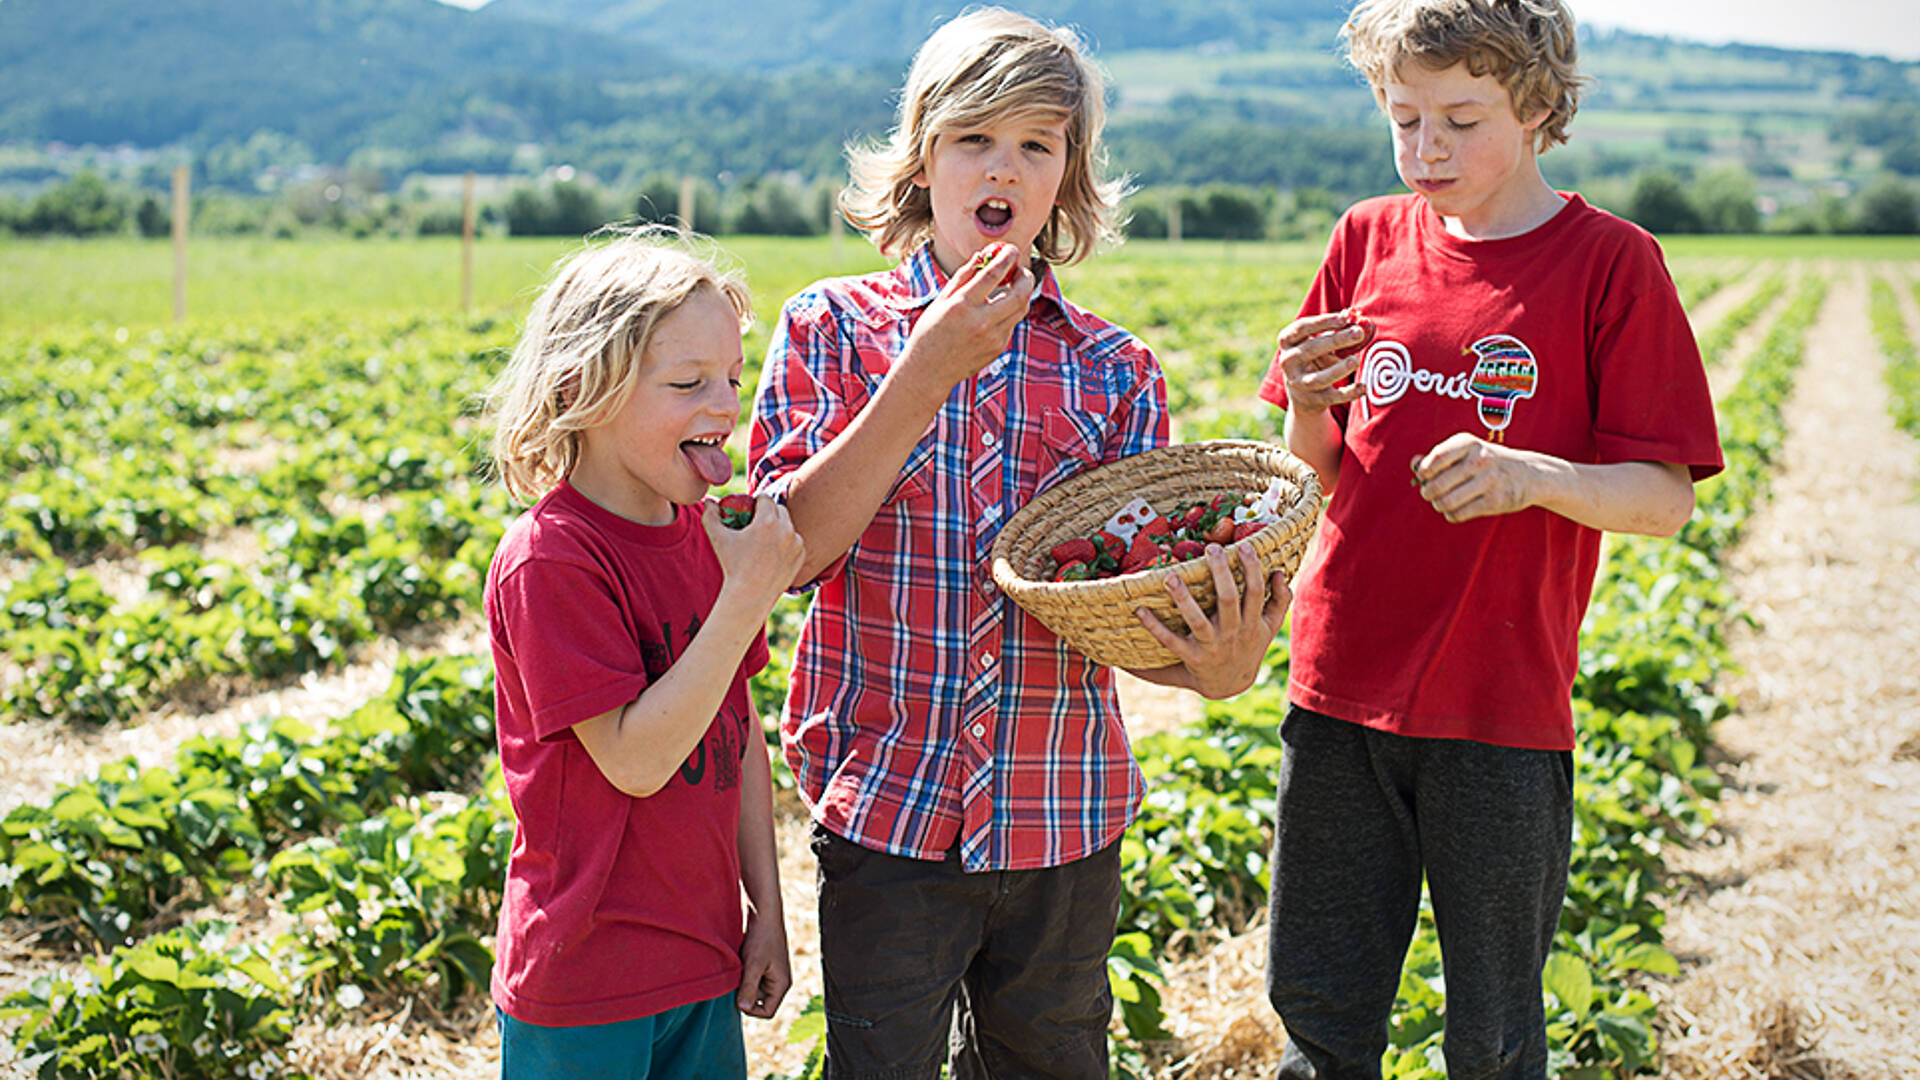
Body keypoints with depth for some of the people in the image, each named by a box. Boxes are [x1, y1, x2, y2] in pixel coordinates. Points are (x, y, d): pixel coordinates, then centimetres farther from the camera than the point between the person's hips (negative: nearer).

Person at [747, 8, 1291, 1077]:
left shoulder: (1114, 369, 2)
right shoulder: (833, 327, -2)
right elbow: (793, 548, -13)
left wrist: (1212, 663, -25)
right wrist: (927, 373, -18)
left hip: (1063, 816, 2)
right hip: (885, 800, -2)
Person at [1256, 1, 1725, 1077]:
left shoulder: (1609, 262, -6)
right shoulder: (1370, 239, 5)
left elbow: (1666, 499, -8)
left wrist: (1532, 476, -26)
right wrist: (1308, 405, -11)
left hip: (1502, 712, -3)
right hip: (1342, 688, 4)